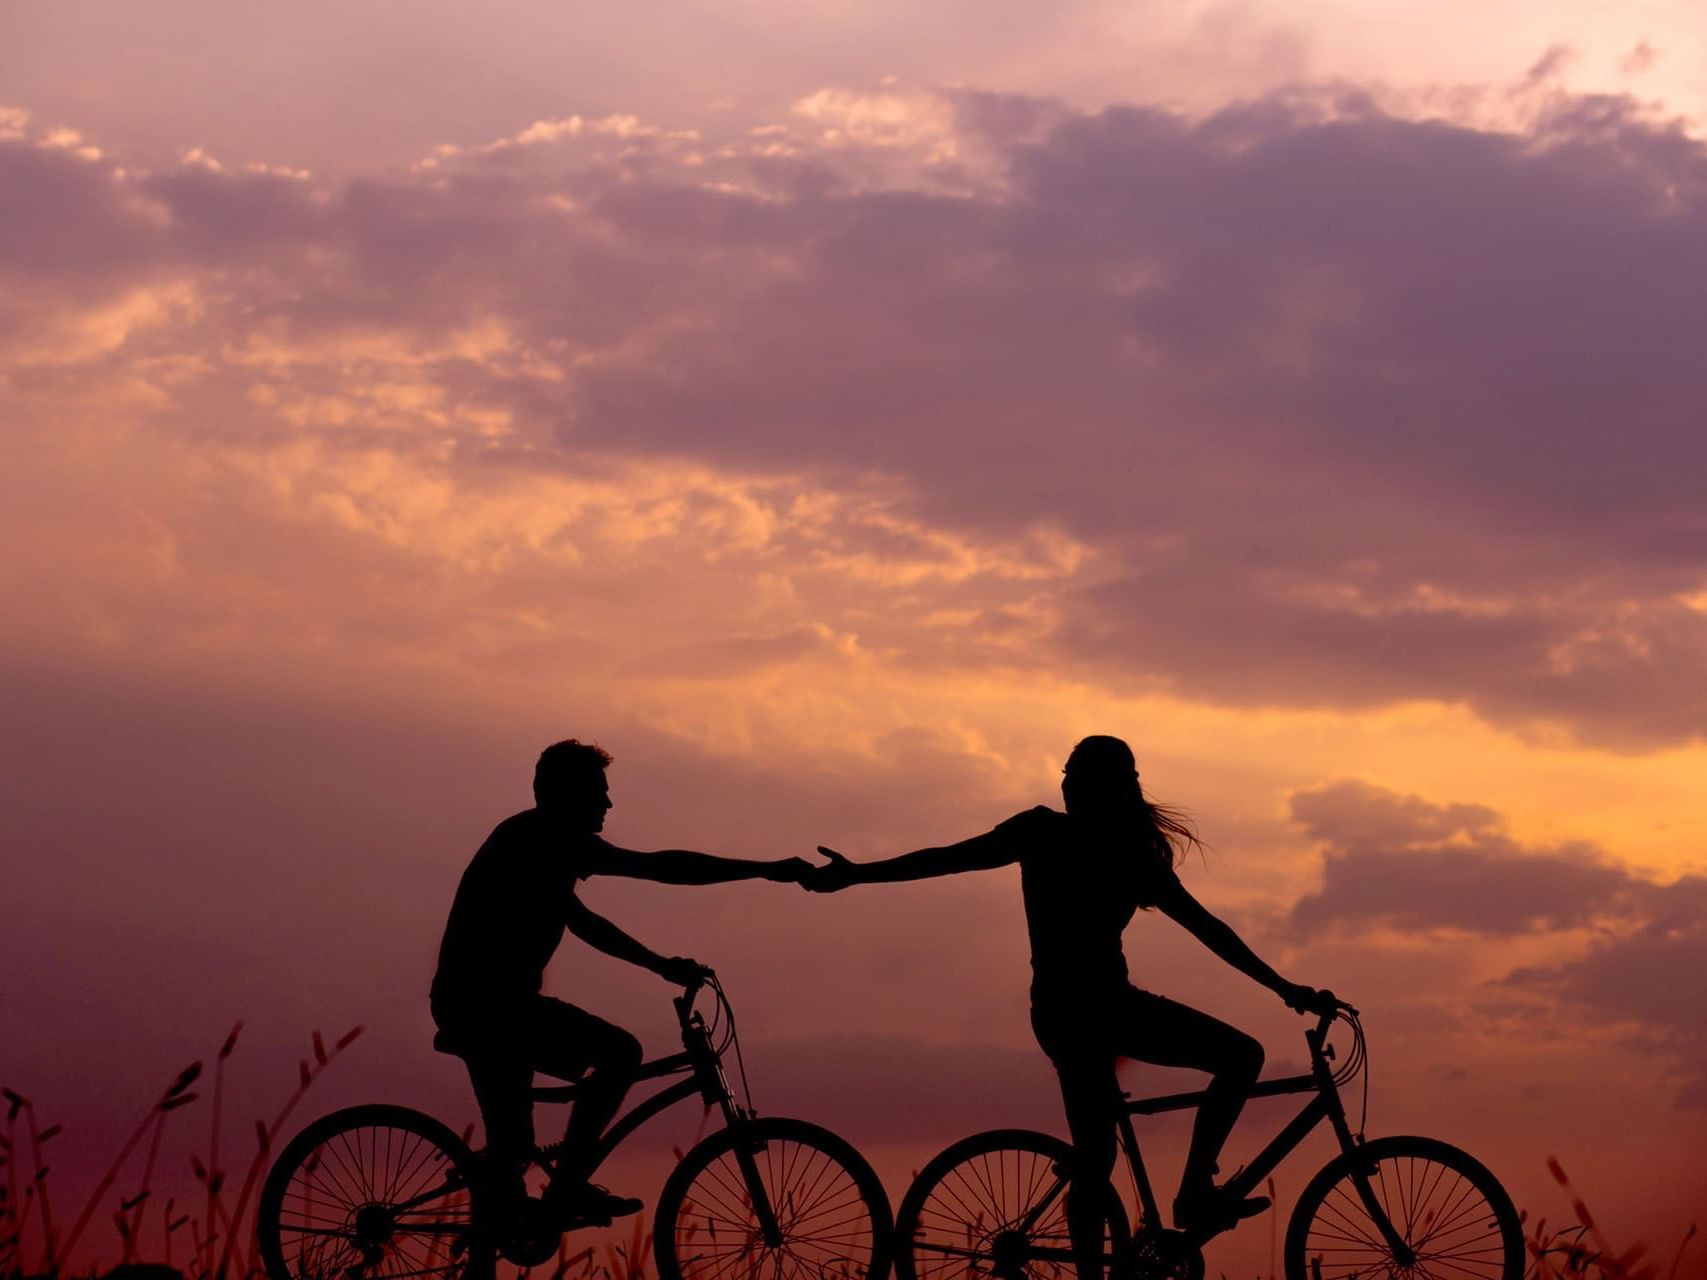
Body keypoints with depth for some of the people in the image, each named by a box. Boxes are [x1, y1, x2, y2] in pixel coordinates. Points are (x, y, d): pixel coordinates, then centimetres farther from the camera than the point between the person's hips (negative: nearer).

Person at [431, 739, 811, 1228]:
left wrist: (660, 964, 26)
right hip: (492, 1004, -10)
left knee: (510, 1143, 16)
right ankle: (567, 1189, -10)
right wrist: (767, 870, -17)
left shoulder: (535, 842, 19)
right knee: (620, 1052, -13)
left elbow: (579, 919, 29)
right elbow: (660, 867, -18)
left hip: (468, 1004, 10)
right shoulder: (547, 840, -13)